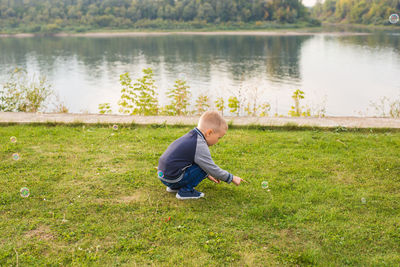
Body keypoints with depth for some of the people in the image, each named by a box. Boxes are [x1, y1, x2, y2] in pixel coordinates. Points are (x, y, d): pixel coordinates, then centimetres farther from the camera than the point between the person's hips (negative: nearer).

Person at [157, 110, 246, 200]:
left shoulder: (191, 137, 12)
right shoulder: (200, 146, -18)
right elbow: (212, 168, -11)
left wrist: (208, 174, 31)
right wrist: (232, 178, 0)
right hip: (171, 178, -10)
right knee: (203, 166, -11)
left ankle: (174, 187, 17)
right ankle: (185, 191, -4)